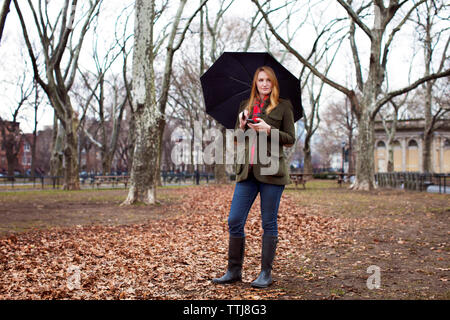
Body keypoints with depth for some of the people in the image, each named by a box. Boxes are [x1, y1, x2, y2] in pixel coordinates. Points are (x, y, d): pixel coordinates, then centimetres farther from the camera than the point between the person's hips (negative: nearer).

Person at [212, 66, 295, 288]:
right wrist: (242, 127, -3)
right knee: (234, 221, 1)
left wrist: (269, 130, -13)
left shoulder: (283, 107, 4)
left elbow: (291, 139, 1)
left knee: (269, 223, 2)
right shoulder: (245, 106, 15)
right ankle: (234, 271, 14)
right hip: (247, 171, 4)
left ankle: (266, 274, 12)